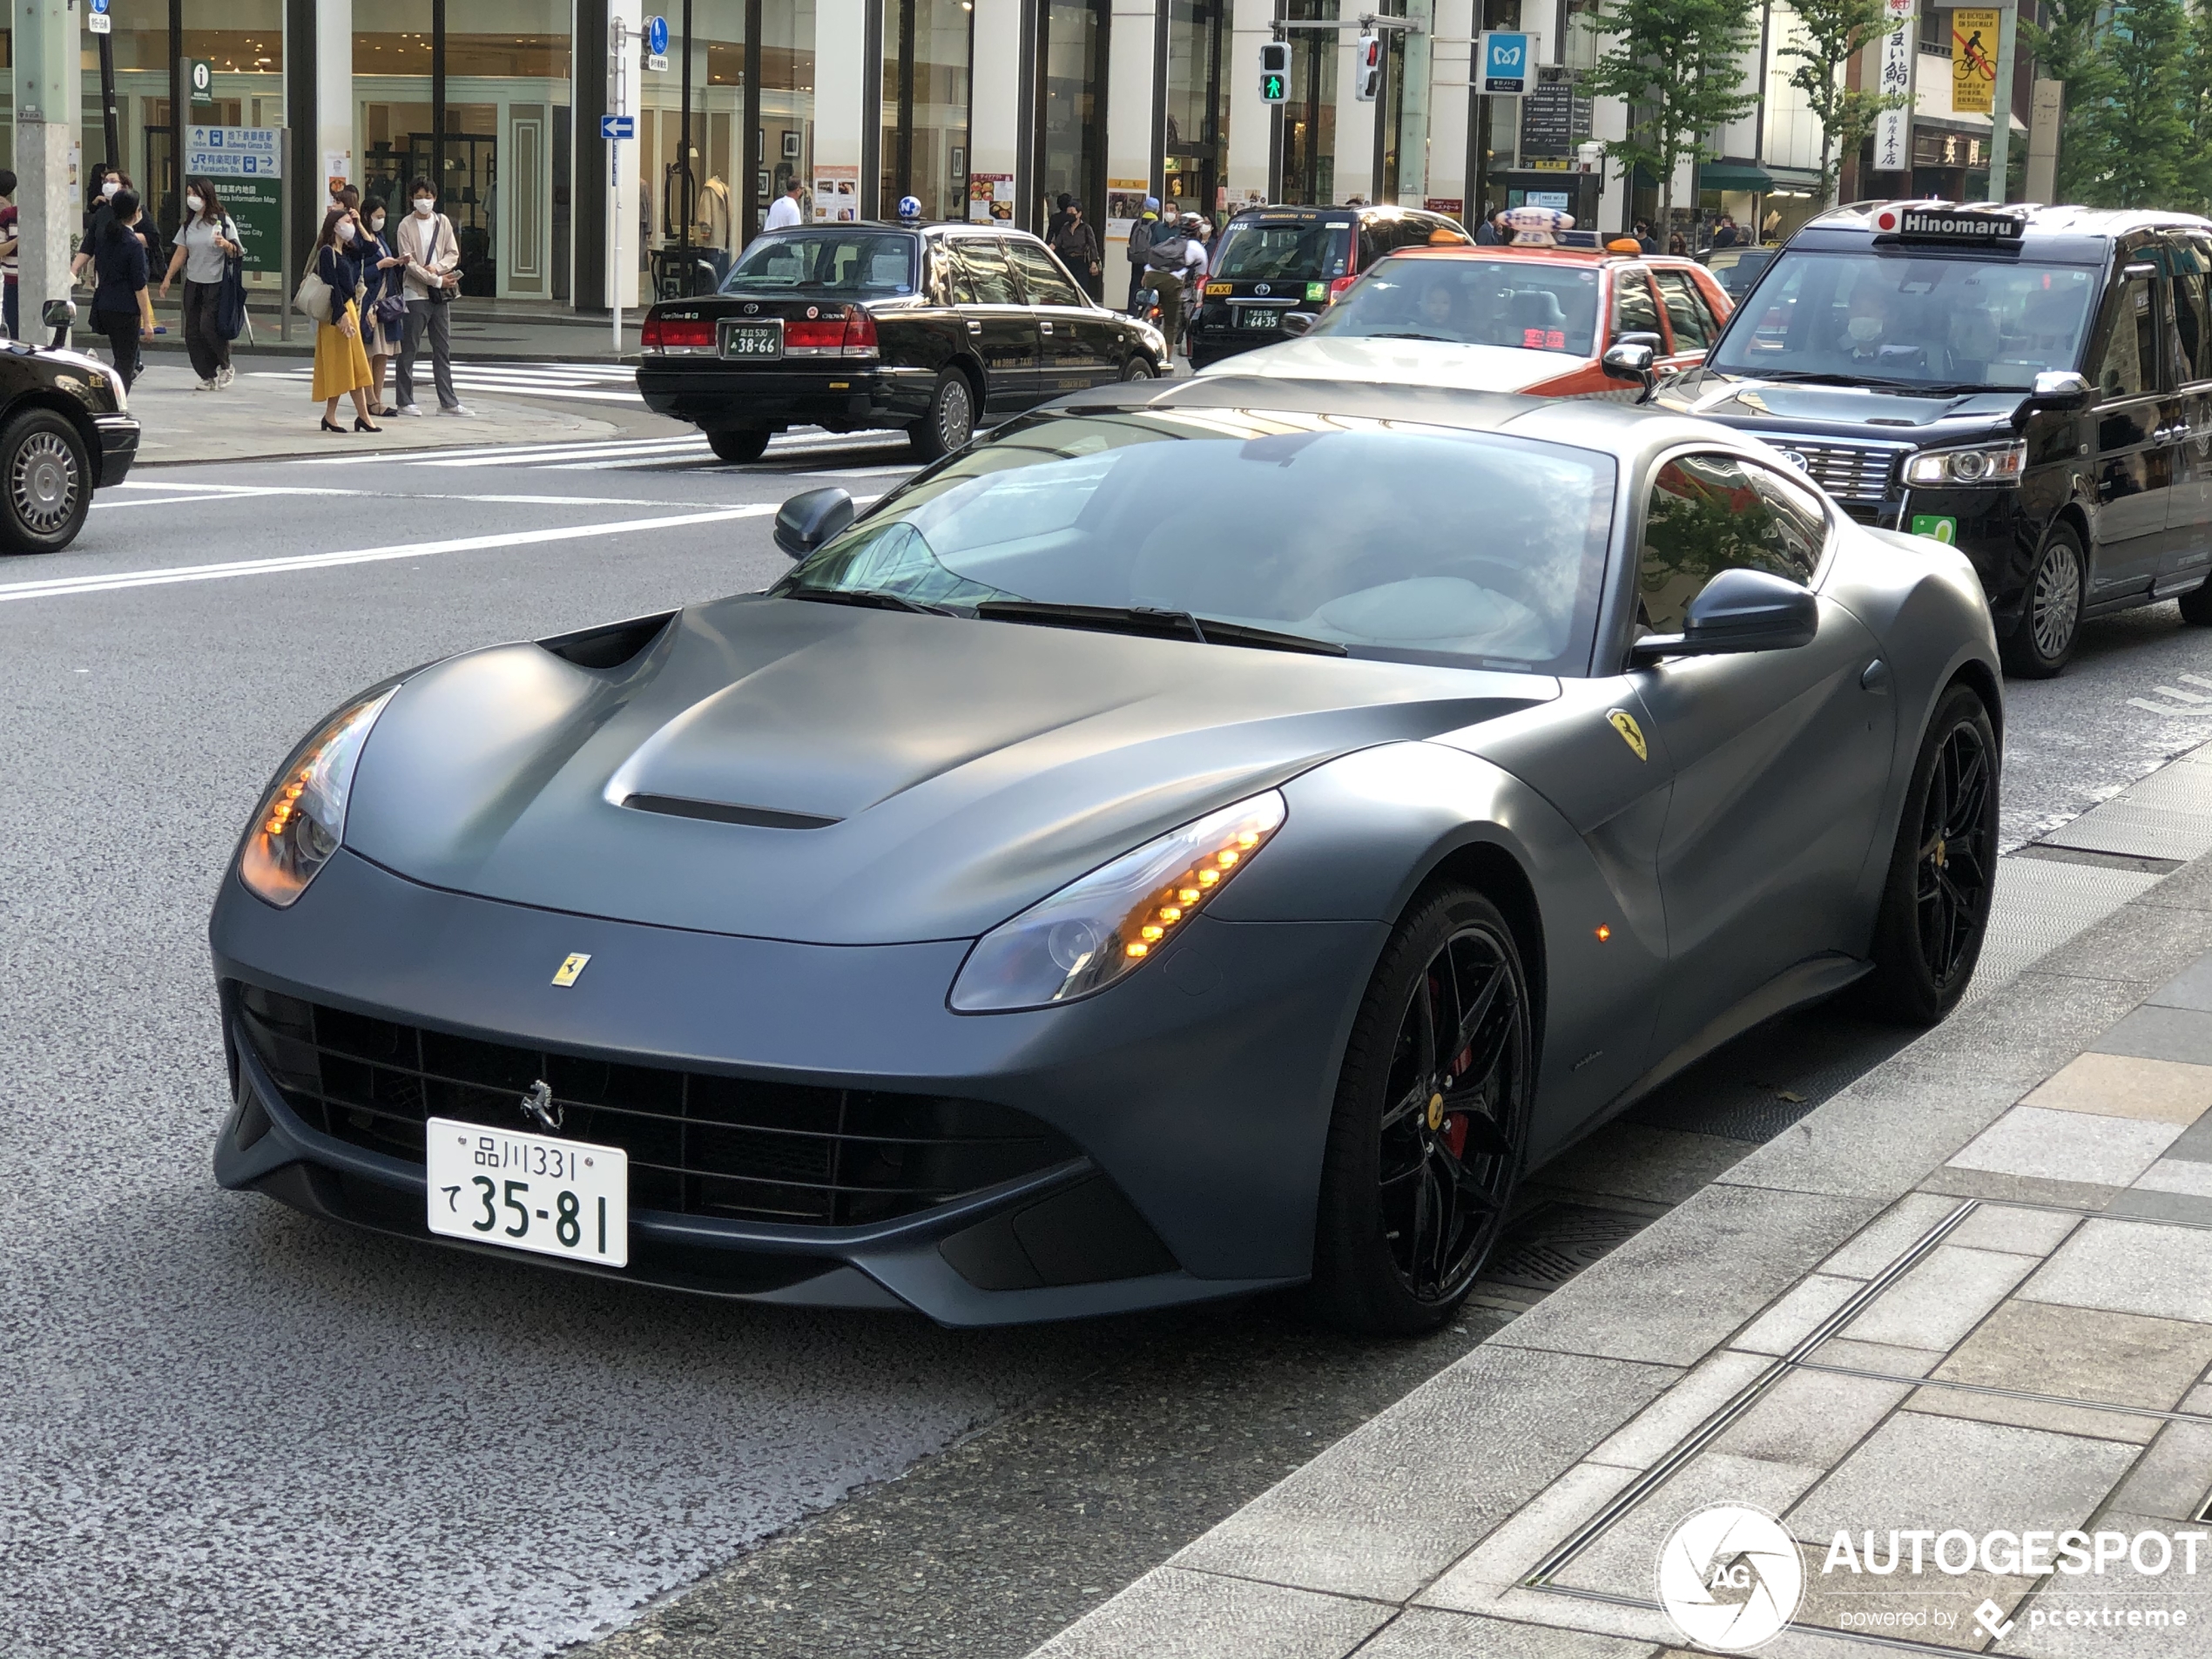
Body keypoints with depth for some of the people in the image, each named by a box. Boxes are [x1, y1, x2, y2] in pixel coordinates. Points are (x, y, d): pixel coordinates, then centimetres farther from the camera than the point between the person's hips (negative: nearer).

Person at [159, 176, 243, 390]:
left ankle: (225, 366, 8)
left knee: (208, 327, -16)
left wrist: (226, 245, -24)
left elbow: (237, 253, -4)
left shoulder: (223, 222, -5)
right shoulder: (188, 224, 11)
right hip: (193, 284, 5)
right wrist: (168, 278, 10)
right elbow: (180, 254, 14)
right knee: (193, 332, 0)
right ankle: (207, 376, 8)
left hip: (216, 284, -5)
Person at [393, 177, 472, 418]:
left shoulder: (443, 222, 9)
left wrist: (437, 267, -11)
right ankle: (405, 401, 6)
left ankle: (448, 401, 10)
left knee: (443, 349, 7)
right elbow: (408, 262, -9)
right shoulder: (406, 226, -4)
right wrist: (436, 280, -13)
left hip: (441, 293, 4)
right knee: (409, 349, 0)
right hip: (416, 292, -4)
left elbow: (453, 254, 8)